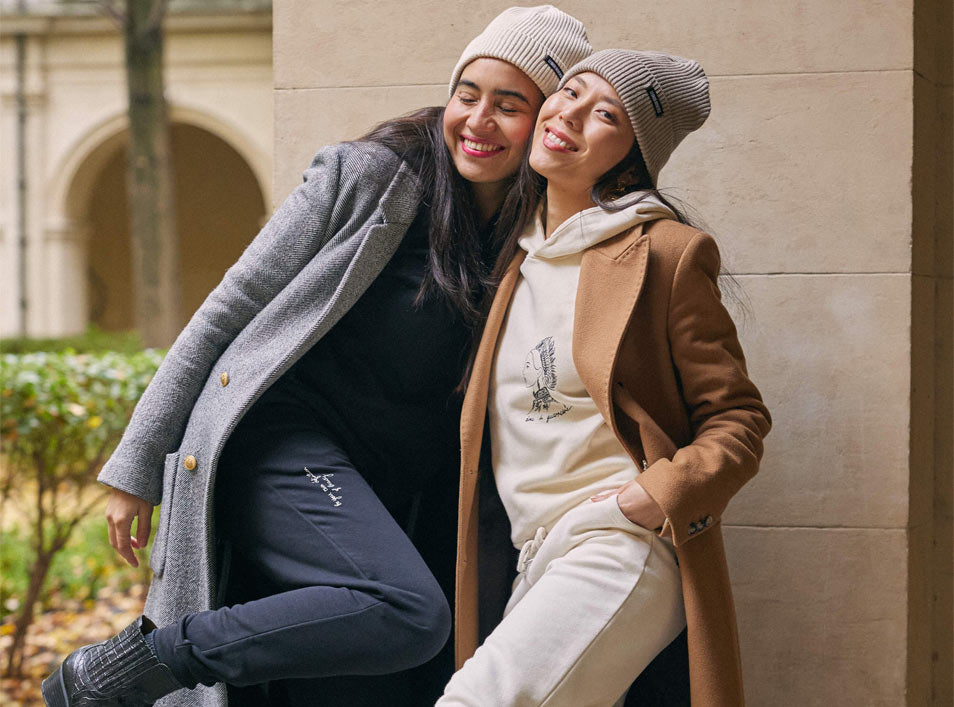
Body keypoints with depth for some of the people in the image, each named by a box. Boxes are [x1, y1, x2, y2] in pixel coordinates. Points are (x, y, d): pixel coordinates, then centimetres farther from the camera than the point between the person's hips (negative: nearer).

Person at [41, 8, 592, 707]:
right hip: (280, 439, -6)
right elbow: (229, 308, 0)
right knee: (412, 616, -29)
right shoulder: (368, 175, -2)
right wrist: (138, 464, -1)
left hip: (380, 499, 6)